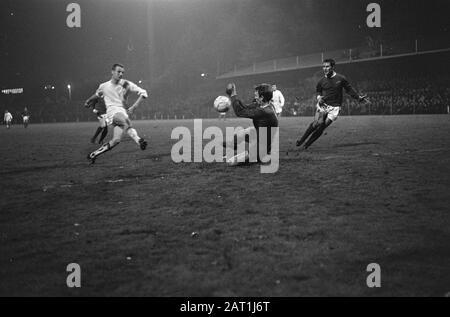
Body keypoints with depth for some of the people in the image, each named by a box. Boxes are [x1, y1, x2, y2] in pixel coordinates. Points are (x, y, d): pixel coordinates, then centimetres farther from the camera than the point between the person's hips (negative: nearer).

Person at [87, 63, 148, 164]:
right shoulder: (103, 86, 12)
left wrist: (133, 107, -4)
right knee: (126, 121, -39)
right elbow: (96, 95, 37)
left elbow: (143, 93, 4)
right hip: (112, 111, -3)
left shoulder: (126, 84, 7)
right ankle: (138, 140, -61)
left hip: (123, 112, 3)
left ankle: (93, 155, -3)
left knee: (116, 140, -16)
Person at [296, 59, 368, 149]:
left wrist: (359, 98, 5)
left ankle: (307, 144, 2)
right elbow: (318, 91, 21)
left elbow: (349, 89, 10)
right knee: (319, 122, -23)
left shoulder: (341, 79, -1)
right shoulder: (321, 81, 3)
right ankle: (302, 139, -13)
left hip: (334, 107, 0)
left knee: (322, 127, -10)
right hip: (323, 104, 1)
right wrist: (319, 97, 0)